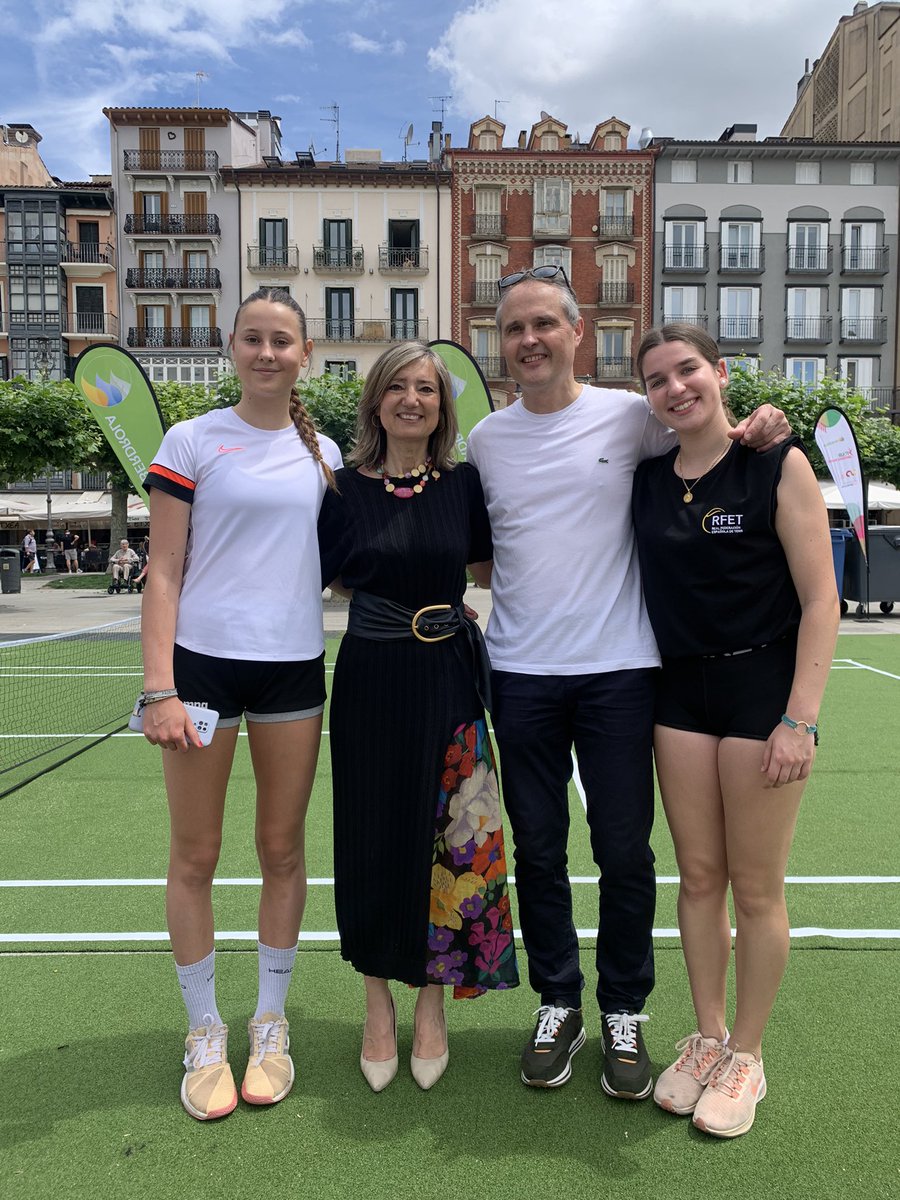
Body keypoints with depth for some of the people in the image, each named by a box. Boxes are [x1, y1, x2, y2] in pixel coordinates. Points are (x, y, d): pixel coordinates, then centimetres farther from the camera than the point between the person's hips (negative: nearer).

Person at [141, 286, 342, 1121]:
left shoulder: (322, 452, 10)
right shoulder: (192, 441, -1)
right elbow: (164, 573, -4)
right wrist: (159, 689, -12)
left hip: (293, 667, 3)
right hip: (203, 660, -3)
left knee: (282, 849, 11)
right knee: (195, 856, 6)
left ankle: (270, 1023, 30)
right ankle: (204, 1033, 25)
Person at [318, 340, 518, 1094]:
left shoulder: (464, 484, 2)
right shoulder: (345, 488, -1)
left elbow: (491, 562, 12)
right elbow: (316, 580, 5)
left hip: (449, 678, 1)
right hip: (371, 679, -1)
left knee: (451, 840, 6)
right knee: (374, 840, 8)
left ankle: (433, 1004, 28)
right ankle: (379, 1008, 29)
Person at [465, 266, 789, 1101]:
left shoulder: (628, 417, -1)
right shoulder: (486, 438, 8)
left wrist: (753, 429, -7)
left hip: (617, 670, -2)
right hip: (521, 673, 3)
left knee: (624, 851, 6)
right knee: (538, 850, 11)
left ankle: (624, 1015, 27)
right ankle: (558, 1007, 30)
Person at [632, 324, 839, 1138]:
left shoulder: (777, 465, -8)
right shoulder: (648, 479, 6)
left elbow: (821, 600, -11)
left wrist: (800, 719, -16)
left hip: (764, 688, -4)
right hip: (681, 689, 4)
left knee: (755, 888, 6)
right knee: (698, 877, 12)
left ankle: (746, 1057, 26)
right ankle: (707, 1037, 32)